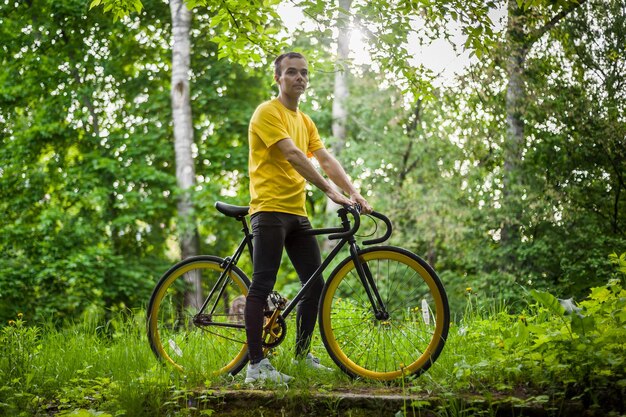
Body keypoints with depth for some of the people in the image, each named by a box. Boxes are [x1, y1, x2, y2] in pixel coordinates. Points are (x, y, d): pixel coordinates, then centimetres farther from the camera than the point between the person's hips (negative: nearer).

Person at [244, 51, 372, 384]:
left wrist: (353, 193, -5)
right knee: (262, 286, -9)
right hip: (269, 209, -8)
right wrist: (330, 191, -25)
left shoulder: (304, 120, 20)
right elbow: (292, 155, -19)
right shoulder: (268, 112, -7)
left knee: (315, 283, 7)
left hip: (297, 212, 8)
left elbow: (326, 159, 10)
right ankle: (256, 365, -8)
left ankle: (303, 354, 19)